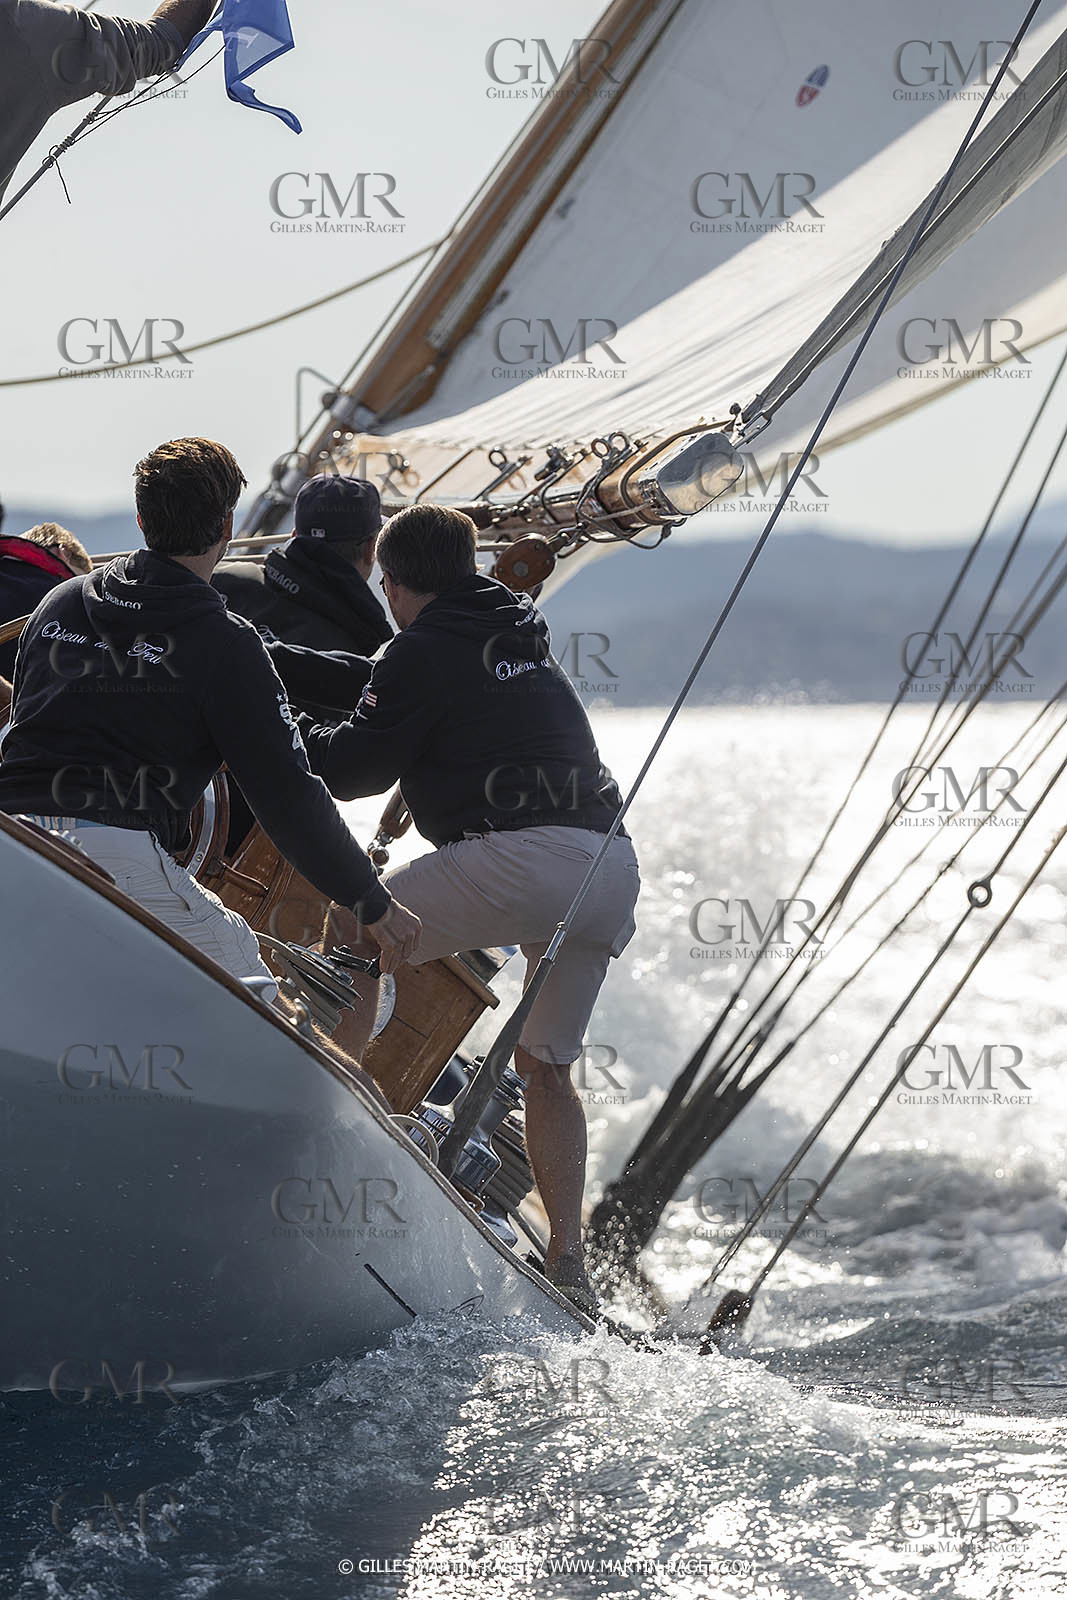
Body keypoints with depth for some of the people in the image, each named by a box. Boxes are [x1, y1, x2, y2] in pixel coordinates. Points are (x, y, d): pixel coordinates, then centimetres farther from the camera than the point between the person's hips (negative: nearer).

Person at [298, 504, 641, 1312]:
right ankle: (568, 1262, 10)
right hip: (614, 866, 8)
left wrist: (290, 730, 19)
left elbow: (358, 768, 2)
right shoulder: (523, 634, 26)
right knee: (546, 1066, 16)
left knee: (355, 926, 9)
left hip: (524, 856, -8)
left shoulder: (425, 650, 2)